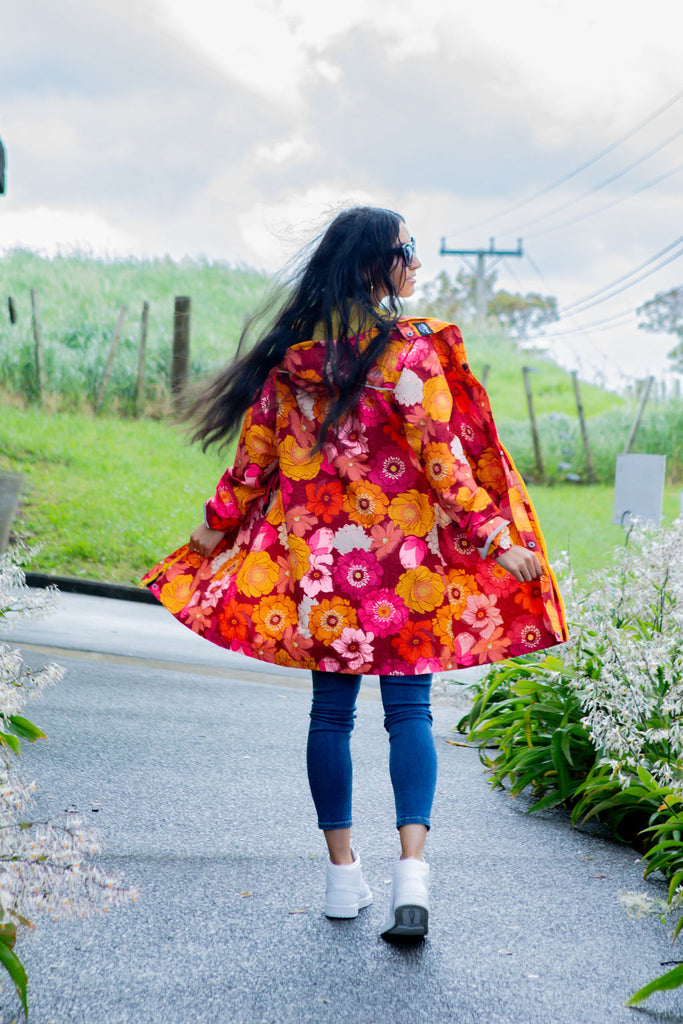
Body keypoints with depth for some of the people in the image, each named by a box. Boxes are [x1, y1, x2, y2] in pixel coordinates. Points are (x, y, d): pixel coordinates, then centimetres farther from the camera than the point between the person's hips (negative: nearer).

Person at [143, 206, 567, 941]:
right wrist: (494, 536, -8)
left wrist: (215, 528, 20)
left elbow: (255, 454, 8)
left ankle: (343, 873, 15)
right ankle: (412, 867, -10)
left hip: (318, 556, 3)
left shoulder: (293, 351, 3)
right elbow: (441, 458, -13)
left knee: (331, 710, 10)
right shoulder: (412, 349, -10)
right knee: (408, 709, 3)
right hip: (403, 559, -3)